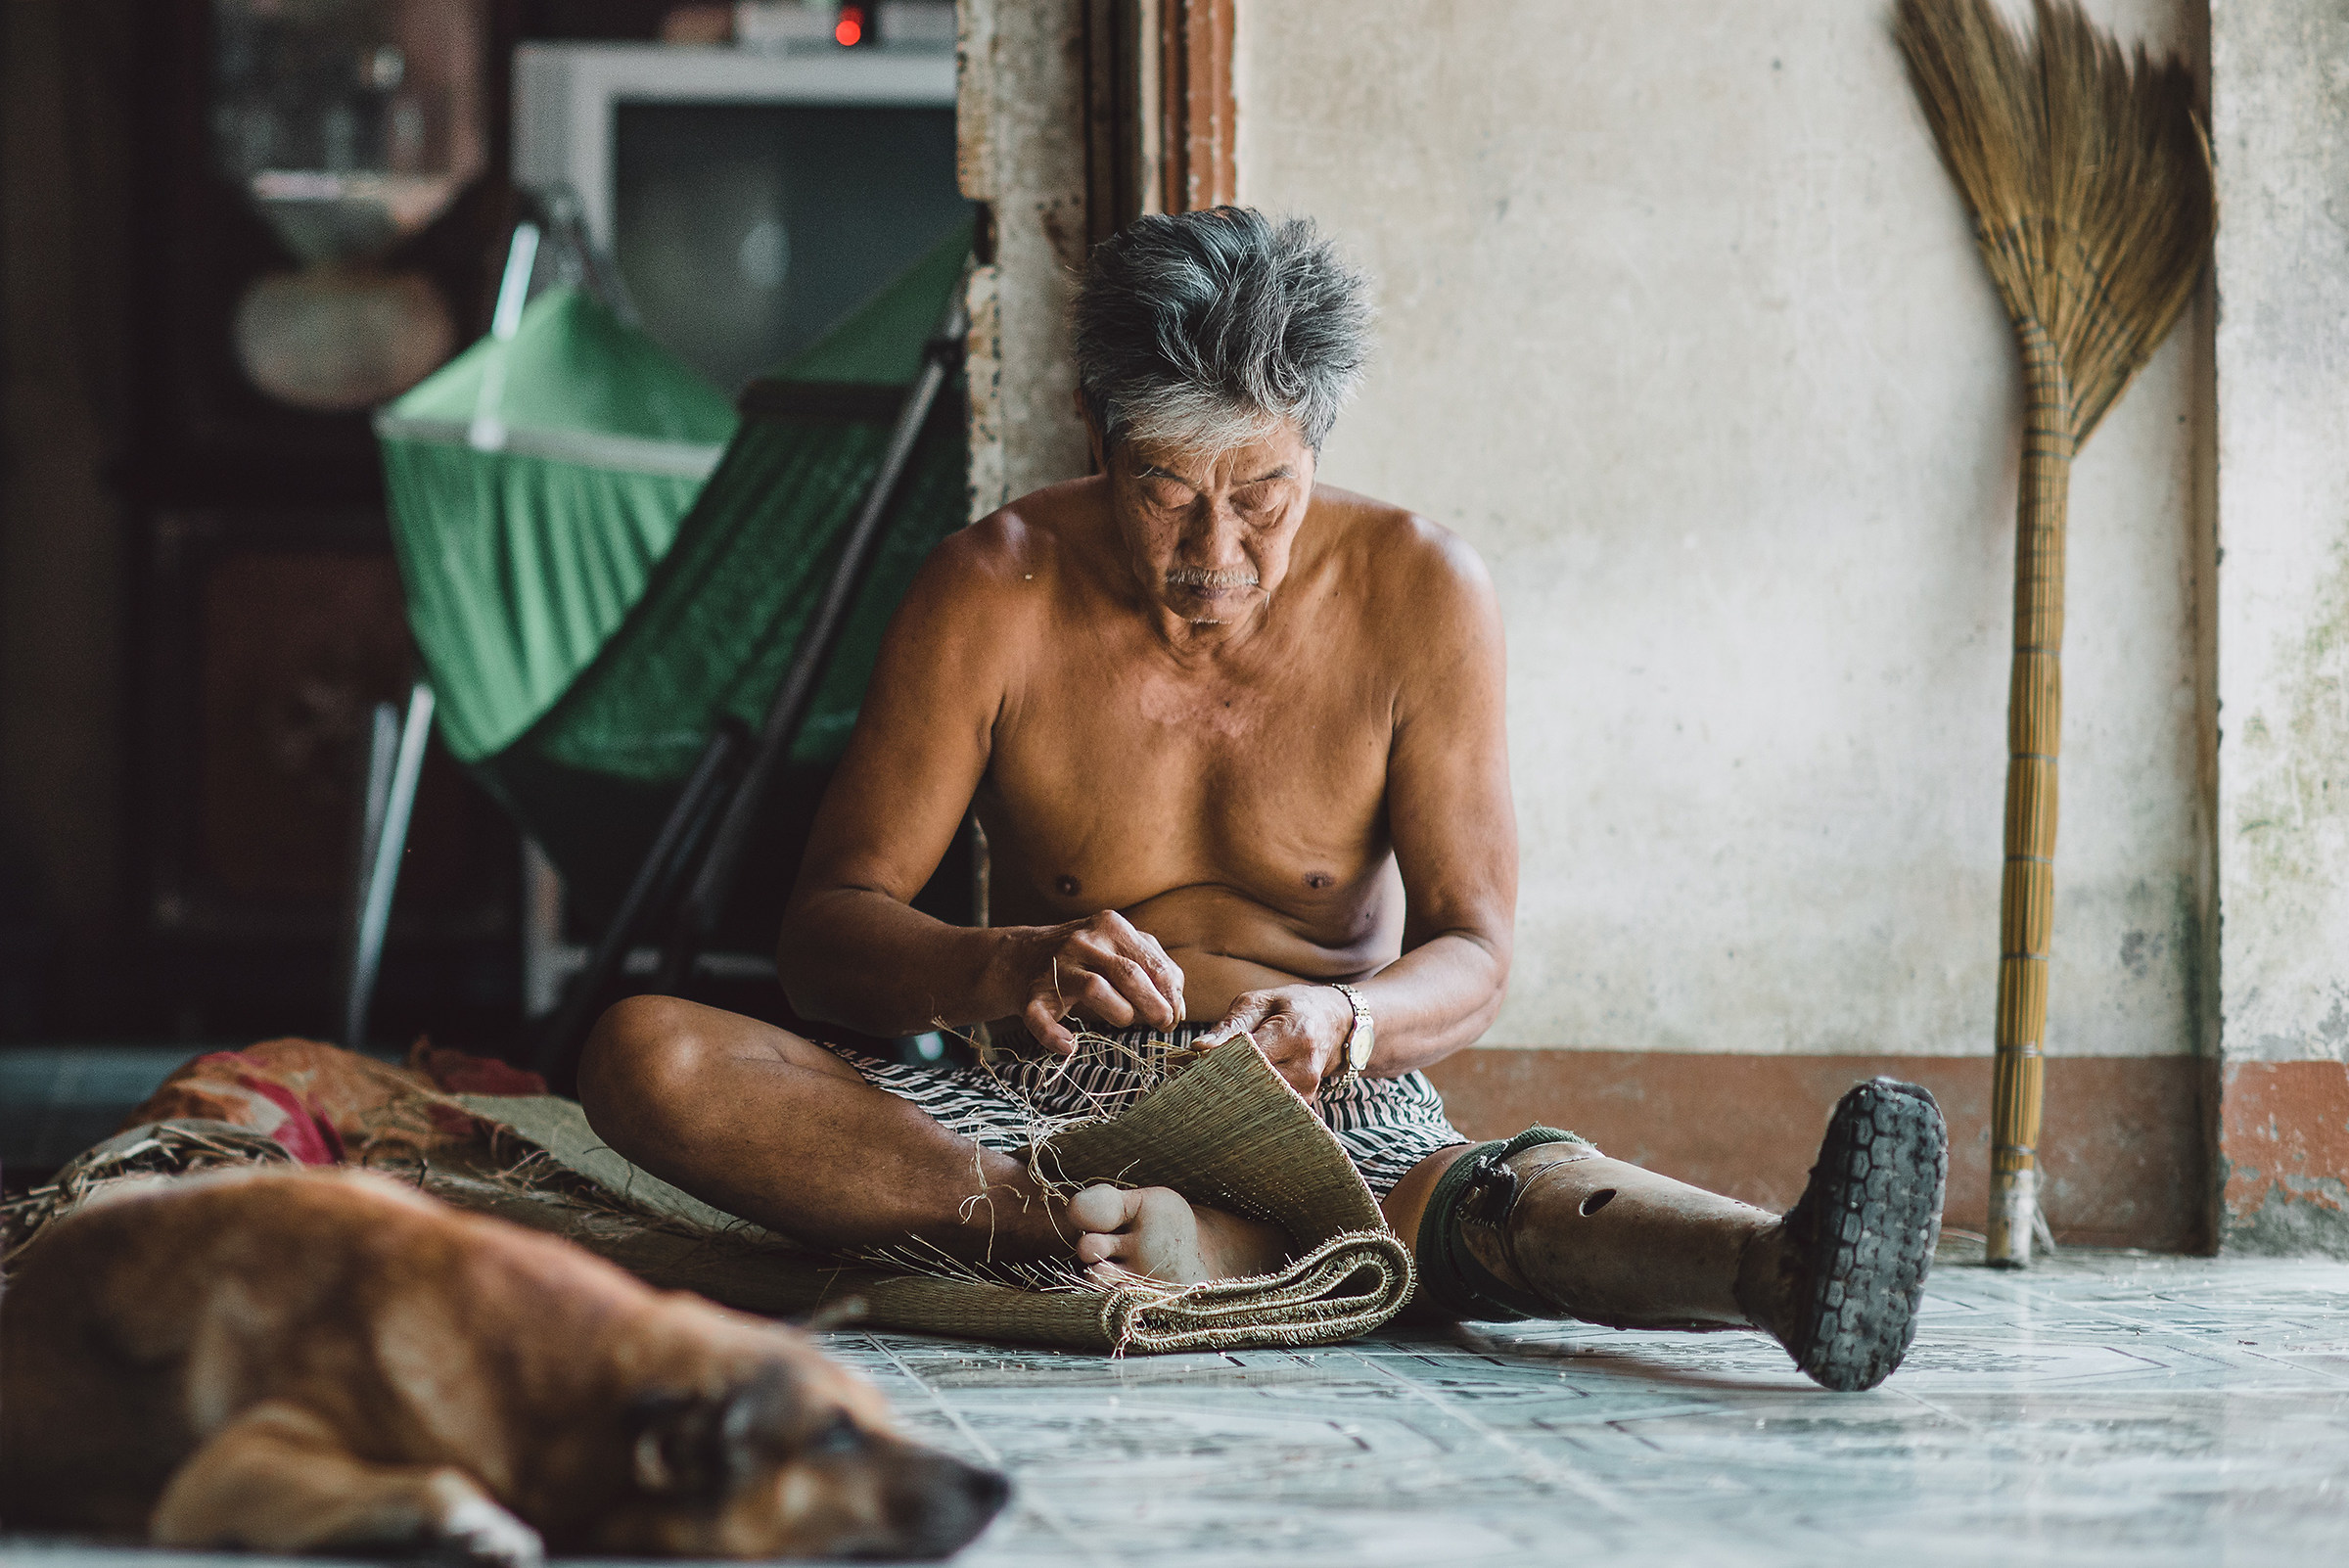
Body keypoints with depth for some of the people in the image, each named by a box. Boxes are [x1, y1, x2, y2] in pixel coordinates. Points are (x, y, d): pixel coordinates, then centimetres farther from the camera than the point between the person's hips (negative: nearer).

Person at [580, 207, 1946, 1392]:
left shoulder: (1418, 592, -3)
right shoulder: (998, 589, -4)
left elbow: (1472, 953, -4)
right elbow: (825, 934, -7)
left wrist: (1339, 1023, -30)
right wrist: (1010, 967, -31)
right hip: (1045, 1105, 1)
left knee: (1539, 1187, -37)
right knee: (645, 1055, -28)